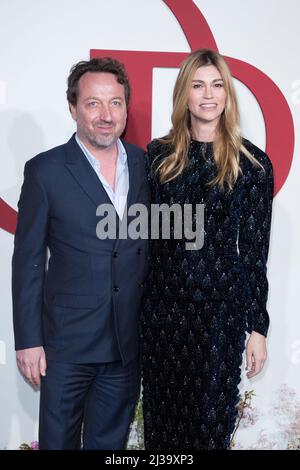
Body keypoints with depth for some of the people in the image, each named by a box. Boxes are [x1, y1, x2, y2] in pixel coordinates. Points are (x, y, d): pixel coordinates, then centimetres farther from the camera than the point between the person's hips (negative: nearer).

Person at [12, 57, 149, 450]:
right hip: (67, 342, -3)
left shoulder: (144, 164, 3)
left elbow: (152, 243, 9)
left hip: (129, 341, 3)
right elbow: (28, 260, -7)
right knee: (59, 439, 10)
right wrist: (28, 341, -9)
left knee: (110, 440, 17)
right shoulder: (45, 170, -8)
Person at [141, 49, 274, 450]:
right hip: (163, 301, 2)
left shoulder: (252, 163, -3)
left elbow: (255, 250, -2)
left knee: (211, 416, 8)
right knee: (161, 412, 13)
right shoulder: (159, 155, 4)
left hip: (221, 307, -2)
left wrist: (258, 327, -3)